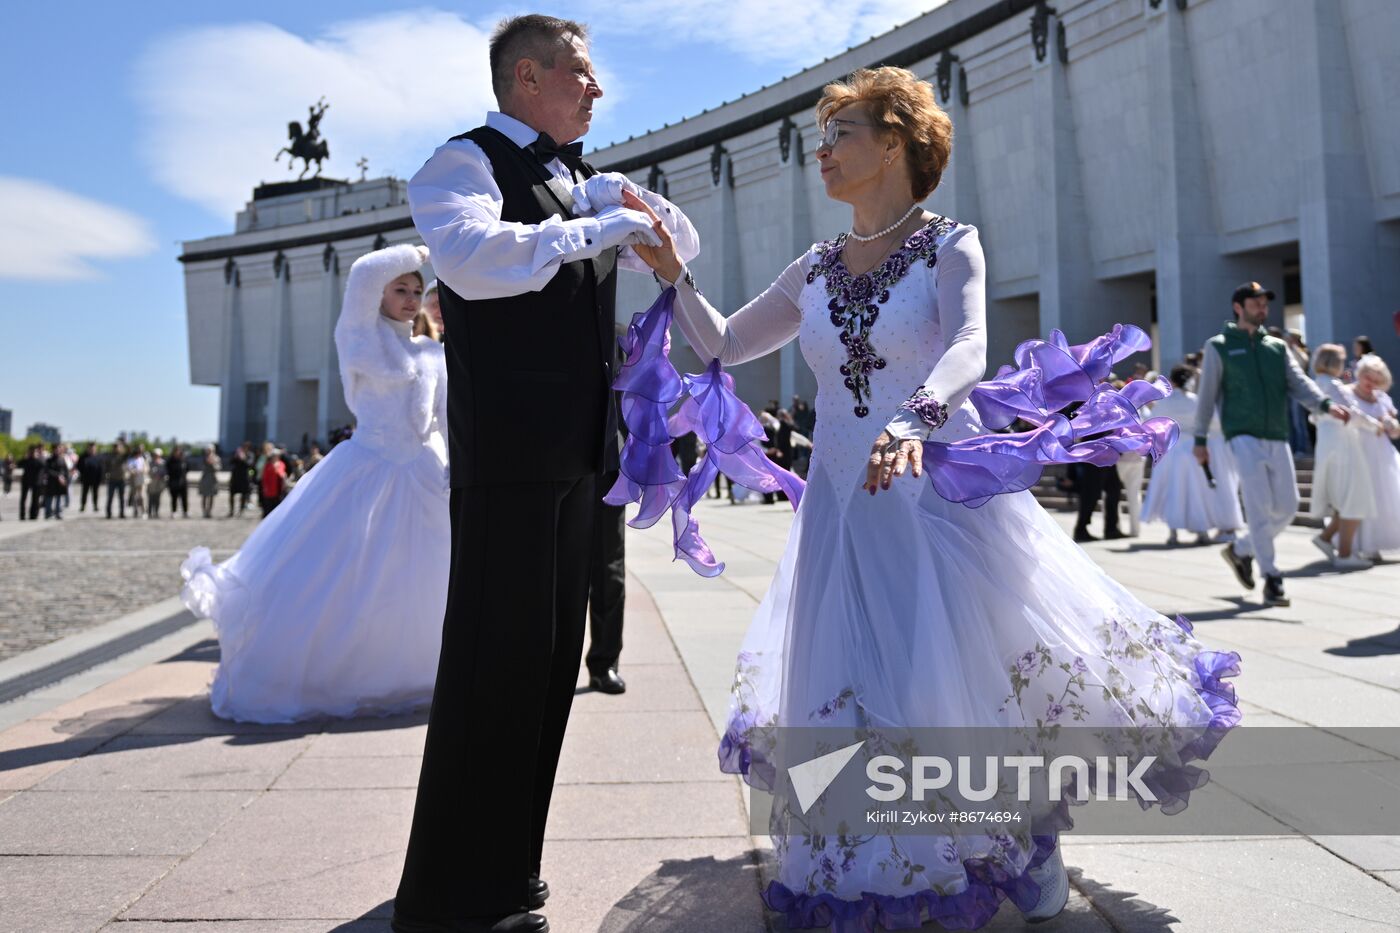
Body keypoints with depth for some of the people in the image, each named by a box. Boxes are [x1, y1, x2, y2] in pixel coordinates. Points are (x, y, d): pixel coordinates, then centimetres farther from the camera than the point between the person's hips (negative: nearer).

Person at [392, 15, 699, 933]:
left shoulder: (585, 184, 20)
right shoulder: (466, 162, -4)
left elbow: (681, 247, 24)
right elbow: (473, 257, -25)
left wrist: (631, 199, 5)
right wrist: (596, 229, -18)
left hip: (579, 451, 9)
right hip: (508, 446, -8)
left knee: (550, 656, 13)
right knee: (494, 657, -6)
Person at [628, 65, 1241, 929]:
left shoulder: (949, 245, -4)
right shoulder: (816, 271, 10)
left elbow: (966, 350, -23)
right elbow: (724, 346, 14)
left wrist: (913, 420, -43)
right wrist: (673, 273, 0)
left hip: (944, 492, -4)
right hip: (845, 504, 5)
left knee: (978, 679, 0)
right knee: (855, 690, 7)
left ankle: (1027, 846, 27)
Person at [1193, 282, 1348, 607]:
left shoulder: (1278, 347, 16)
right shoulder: (1219, 346, 5)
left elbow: (1299, 383, 5)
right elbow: (1207, 394, 5)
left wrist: (1326, 405, -15)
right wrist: (1200, 440, 2)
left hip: (1278, 438, 5)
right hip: (1244, 436, -5)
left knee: (1287, 507, 4)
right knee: (1259, 507, -13)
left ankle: (1241, 550, 26)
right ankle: (1271, 578, -8)